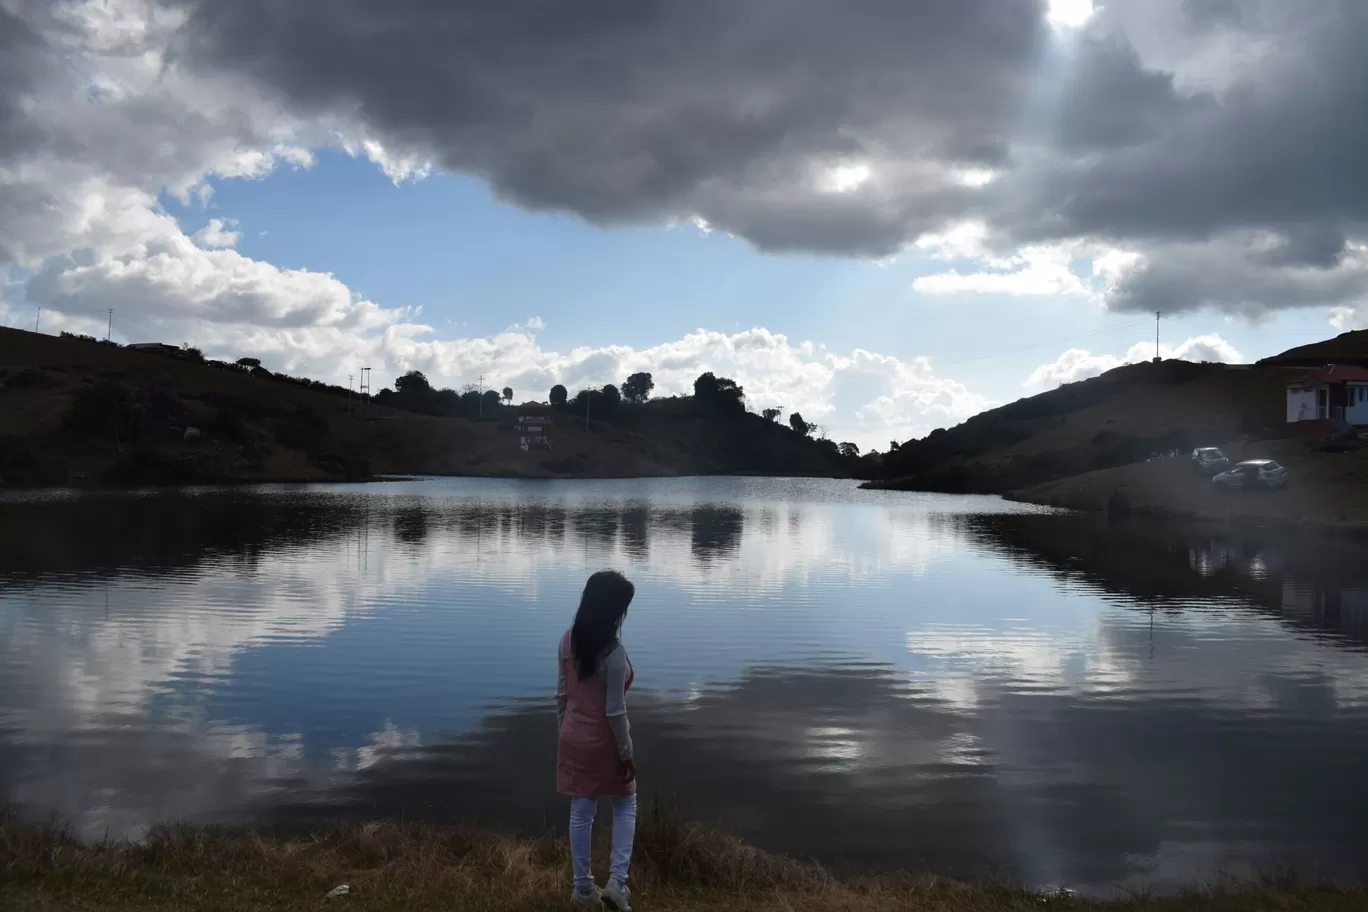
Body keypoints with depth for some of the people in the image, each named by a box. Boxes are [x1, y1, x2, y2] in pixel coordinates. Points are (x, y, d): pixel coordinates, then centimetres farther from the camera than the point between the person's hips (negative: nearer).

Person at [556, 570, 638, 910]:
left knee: (581, 812, 16)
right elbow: (614, 711, -20)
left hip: (573, 739, 5)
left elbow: (561, 694, 4)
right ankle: (617, 881, 8)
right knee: (625, 806, 16)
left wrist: (563, 732, 16)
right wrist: (626, 752, -9)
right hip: (603, 743, -5)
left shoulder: (568, 640, -5)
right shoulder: (613, 652, -24)